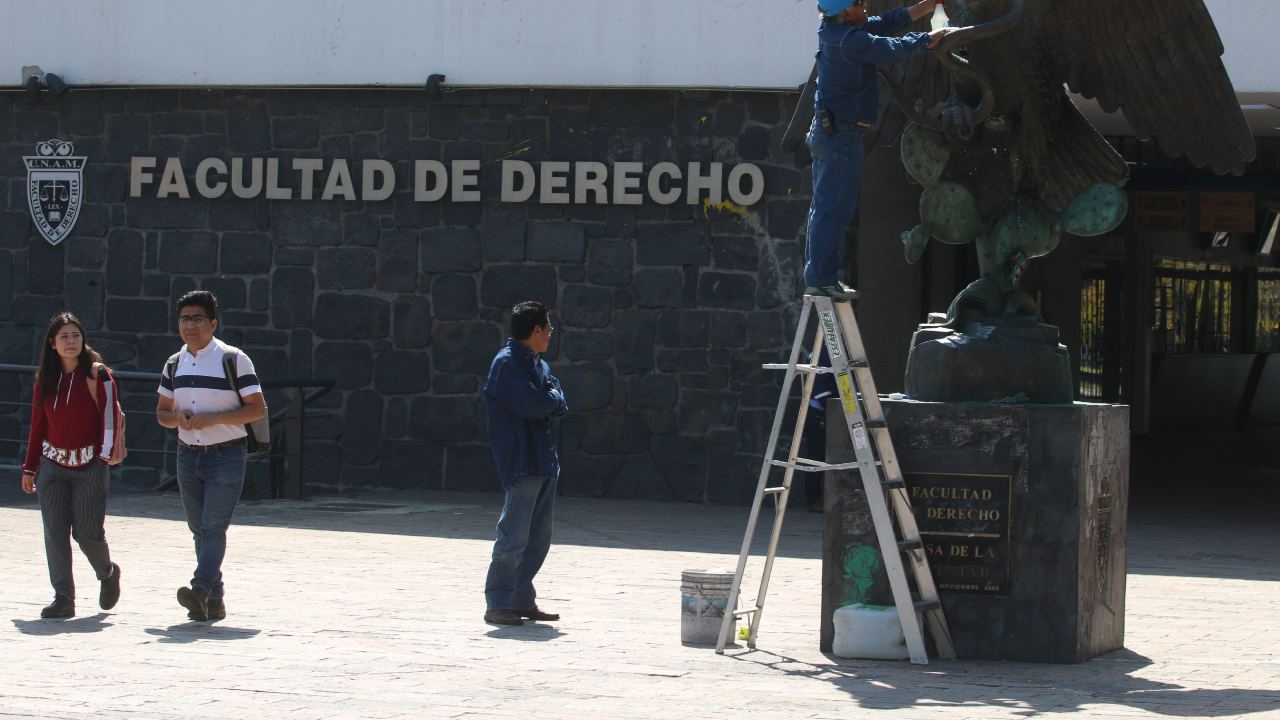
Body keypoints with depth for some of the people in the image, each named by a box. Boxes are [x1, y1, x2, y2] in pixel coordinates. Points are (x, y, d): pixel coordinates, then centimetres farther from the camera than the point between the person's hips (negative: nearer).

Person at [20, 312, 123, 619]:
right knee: (55, 532, -3)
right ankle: (63, 598, 0)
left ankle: (108, 573, 26)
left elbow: (110, 418, -4)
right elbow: (38, 425, 13)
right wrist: (29, 467, 13)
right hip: (52, 465, 4)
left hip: (90, 467, -4)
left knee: (87, 533, -4)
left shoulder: (97, 375, -5)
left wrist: (104, 455, -13)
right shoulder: (45, 378, 8)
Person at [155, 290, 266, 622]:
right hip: (188, 455, 6)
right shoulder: (174, 364, 11)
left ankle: (201, 589, -28)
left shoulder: (233, 359, -7)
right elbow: (162, 411, 19)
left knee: (214, 527, -16)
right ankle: (215, 599, 14)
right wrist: (177, 418, -6)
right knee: (199, 530, 8)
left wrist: (213, 418, -19)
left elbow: (258, 408, -9)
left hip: (226, 455, -6)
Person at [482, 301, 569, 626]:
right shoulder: (507, 363, -10)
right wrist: (552, 398, -1)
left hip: (544, 460, 9)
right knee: (514, 535, -11)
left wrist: (545, 403, -8)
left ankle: (522, 600, 17)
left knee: (539, 536, 10)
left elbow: (560, 407, 11)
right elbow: (532, 405, -20)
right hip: (521, 462, -9)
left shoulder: (539, 365, 18)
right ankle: (497, 604, -8)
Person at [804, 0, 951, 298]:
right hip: (843, 134, -10)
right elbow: (893, 48, -16)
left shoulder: (833, 32, 8)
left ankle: (817, 276, 18)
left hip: (826, 131, 10)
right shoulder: (851, 41, -21)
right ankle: (821, 278, -7)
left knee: (824, 206, 14)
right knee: (834, 209, -7)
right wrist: (931, 39, -1)